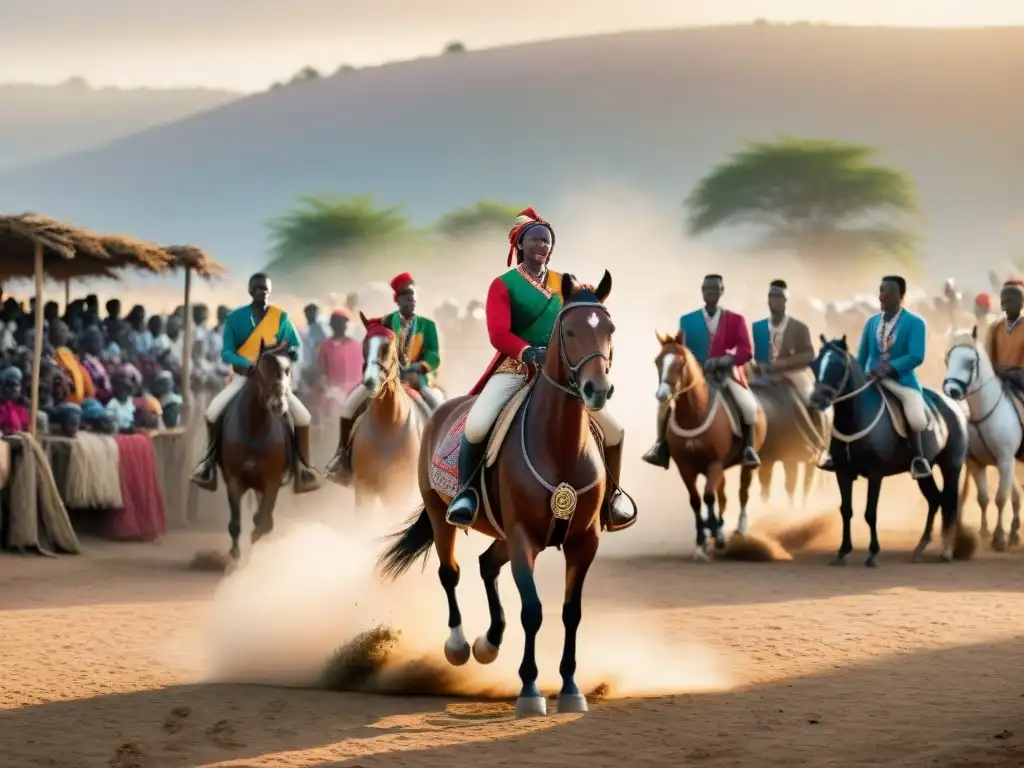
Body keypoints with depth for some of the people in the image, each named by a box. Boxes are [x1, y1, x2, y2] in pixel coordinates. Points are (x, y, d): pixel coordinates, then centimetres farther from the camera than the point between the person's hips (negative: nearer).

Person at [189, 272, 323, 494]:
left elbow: (296, 351, -3)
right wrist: (247, 364, -28)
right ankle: (211, 458, 1)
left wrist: (288, 350, -28)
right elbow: (226, 353, -9)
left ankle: (303, 466, -1)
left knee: (302, 416, -18)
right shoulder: (235, 317, -6)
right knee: (213, 411, -22)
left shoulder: (281, 317, -5)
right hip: (244, 375, 0)